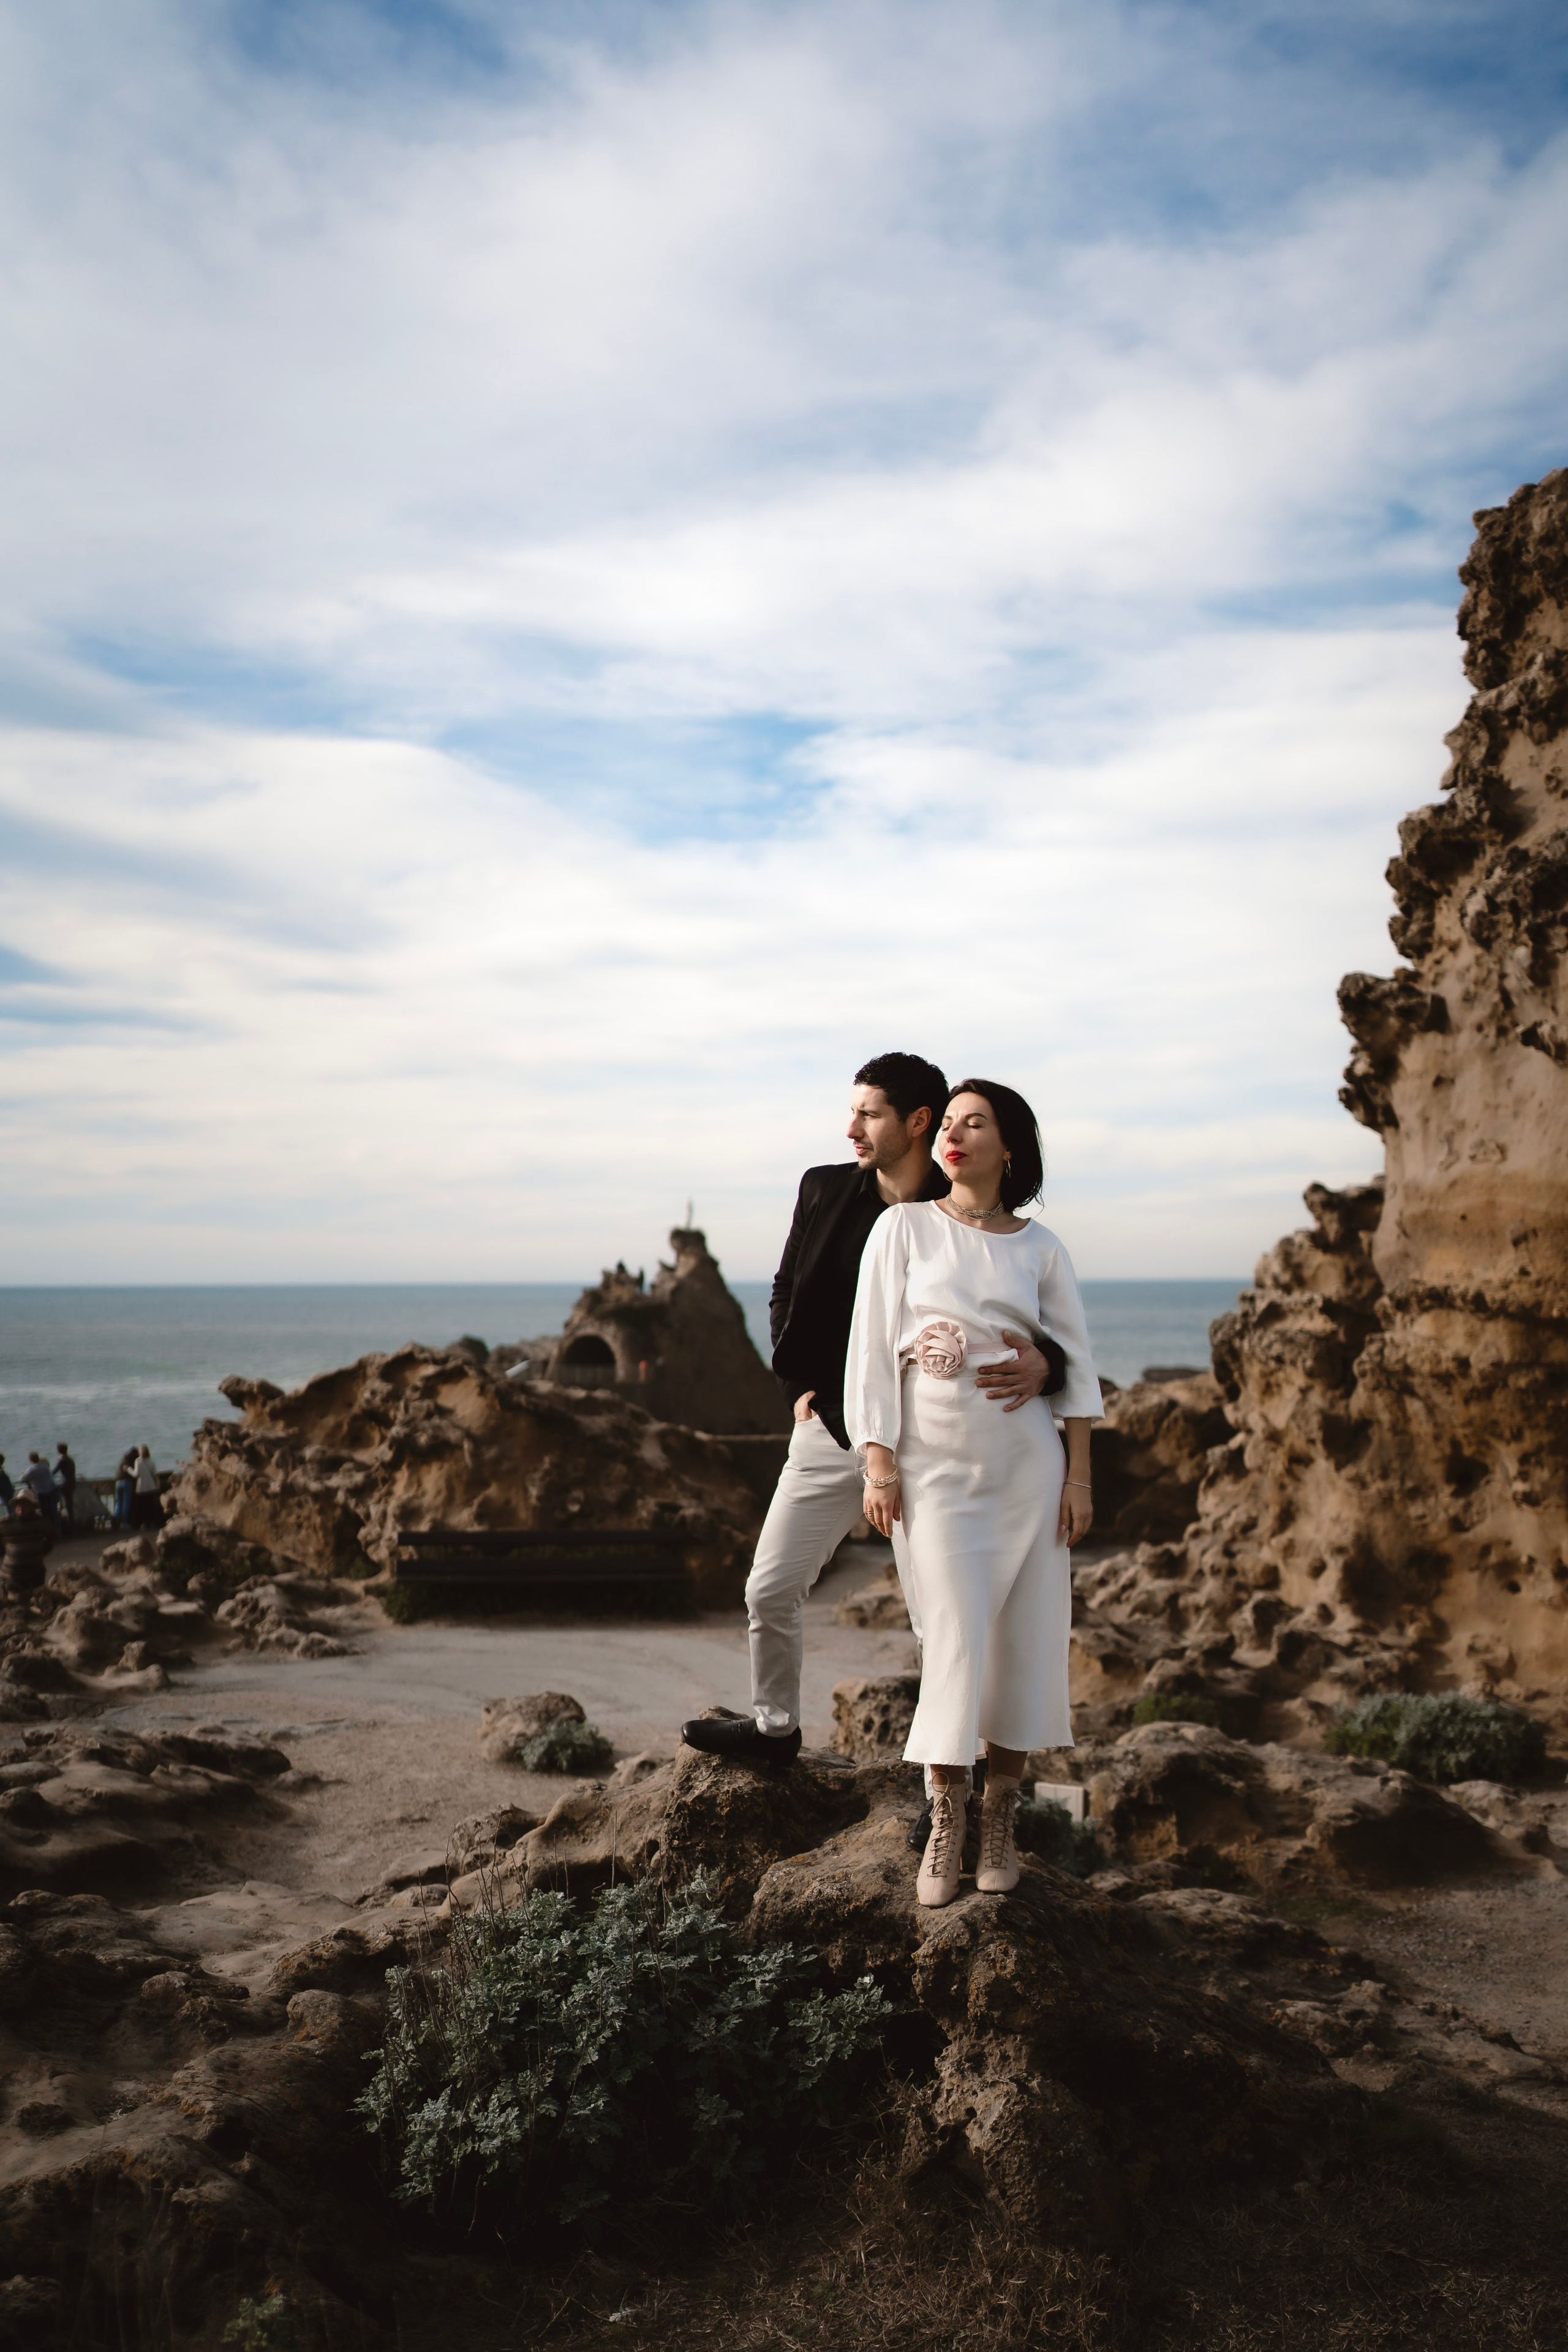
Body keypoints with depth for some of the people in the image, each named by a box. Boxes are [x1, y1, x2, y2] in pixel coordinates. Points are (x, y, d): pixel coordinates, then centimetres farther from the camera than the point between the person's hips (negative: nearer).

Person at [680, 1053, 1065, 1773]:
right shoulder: (824, 1191, 3)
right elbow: (786, 1295, 15)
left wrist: (1040, 1363, -30)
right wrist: (799, 1387, 7)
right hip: (830, 1429, 4)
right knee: (769, 1591, 12)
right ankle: (773, 1724, 36)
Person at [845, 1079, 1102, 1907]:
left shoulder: (1040, 1248, 6)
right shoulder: (905, 1227, 2)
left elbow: (1076, 1364, 7)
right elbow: (873, 1348, -1)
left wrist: (1079, 1475, 1)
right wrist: (879, 1466, -6)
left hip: (1026, 1465, 2)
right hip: (937, 1467, -2)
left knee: (1025, 1641, 3)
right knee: (955, 1642, -7)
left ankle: (1000, 1817, 18)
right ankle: (943, 1829, 7)